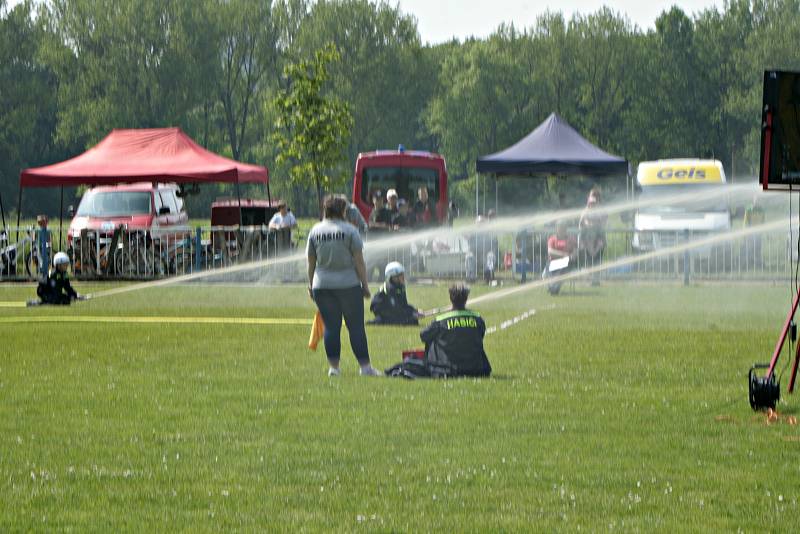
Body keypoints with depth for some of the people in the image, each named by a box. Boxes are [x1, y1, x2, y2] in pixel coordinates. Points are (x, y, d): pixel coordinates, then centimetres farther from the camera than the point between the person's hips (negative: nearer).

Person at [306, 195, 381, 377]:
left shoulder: (315, 230, 6)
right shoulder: (349, 230, -4)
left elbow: (311, 261, 10)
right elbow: (359, 261, -4)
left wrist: (310, 285, 18)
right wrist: (365, 284, 1)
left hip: (322, 285, 3)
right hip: (348, 284, -3)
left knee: (330, 327, 6)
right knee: (356, 326, 0)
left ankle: (333, 366, 4)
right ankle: (365, 365, 0)